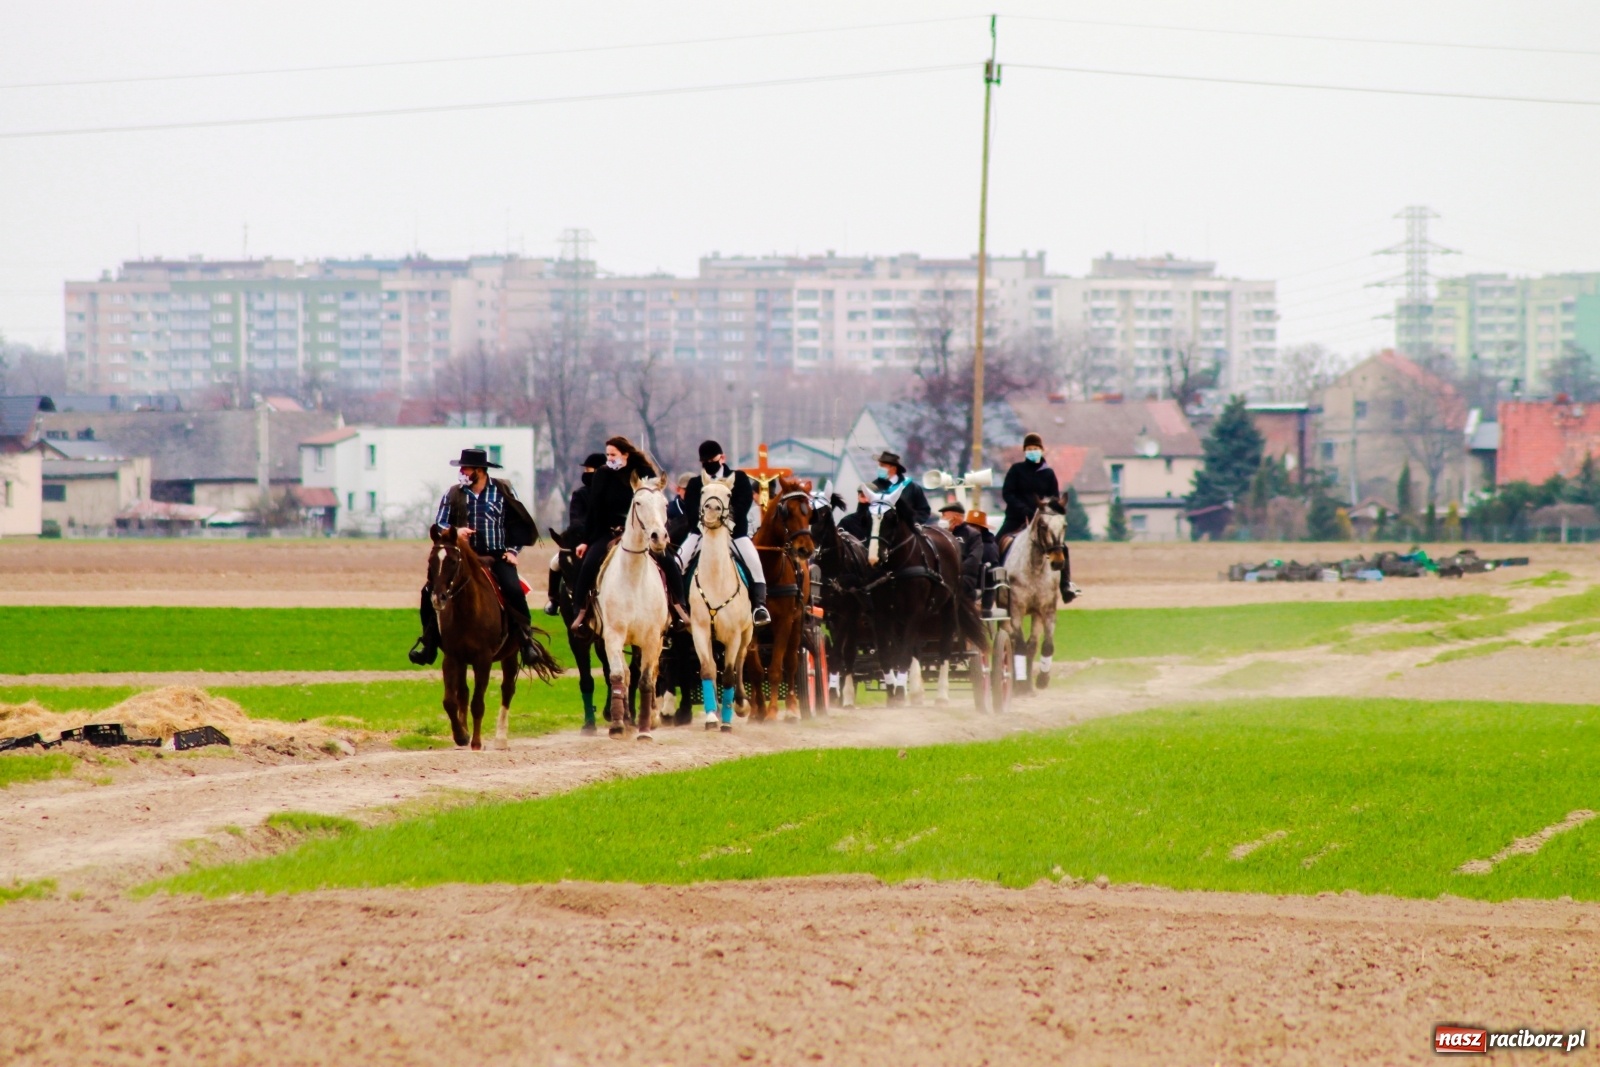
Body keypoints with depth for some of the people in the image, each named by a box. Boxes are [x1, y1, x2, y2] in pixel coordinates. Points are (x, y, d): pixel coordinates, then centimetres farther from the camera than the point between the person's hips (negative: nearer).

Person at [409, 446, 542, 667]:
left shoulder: (502, 491, 3)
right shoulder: (454, 494, 6)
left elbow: (518, 523, 10)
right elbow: (439, 524, 8)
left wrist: (512, 550, -2)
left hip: (497, 556, -2)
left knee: (513, 590, -28)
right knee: (431, 591, -14)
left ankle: (526, 642, -15)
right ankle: (429, 643, -1)